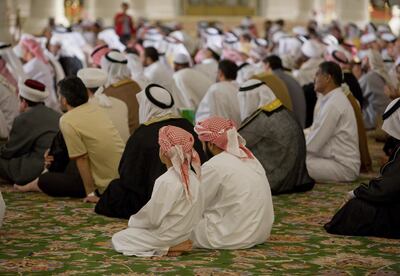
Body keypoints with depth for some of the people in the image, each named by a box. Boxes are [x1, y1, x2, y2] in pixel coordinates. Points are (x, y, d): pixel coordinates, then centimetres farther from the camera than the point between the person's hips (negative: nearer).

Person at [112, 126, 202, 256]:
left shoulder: (166, 181, -25)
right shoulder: (192, 177, 0)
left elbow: (154, 219, -20)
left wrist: (133, 221, 0)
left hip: (169, 236, -9)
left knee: (118, 239, 2)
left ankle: (168, 248, -9)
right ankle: (177, 244, 4)